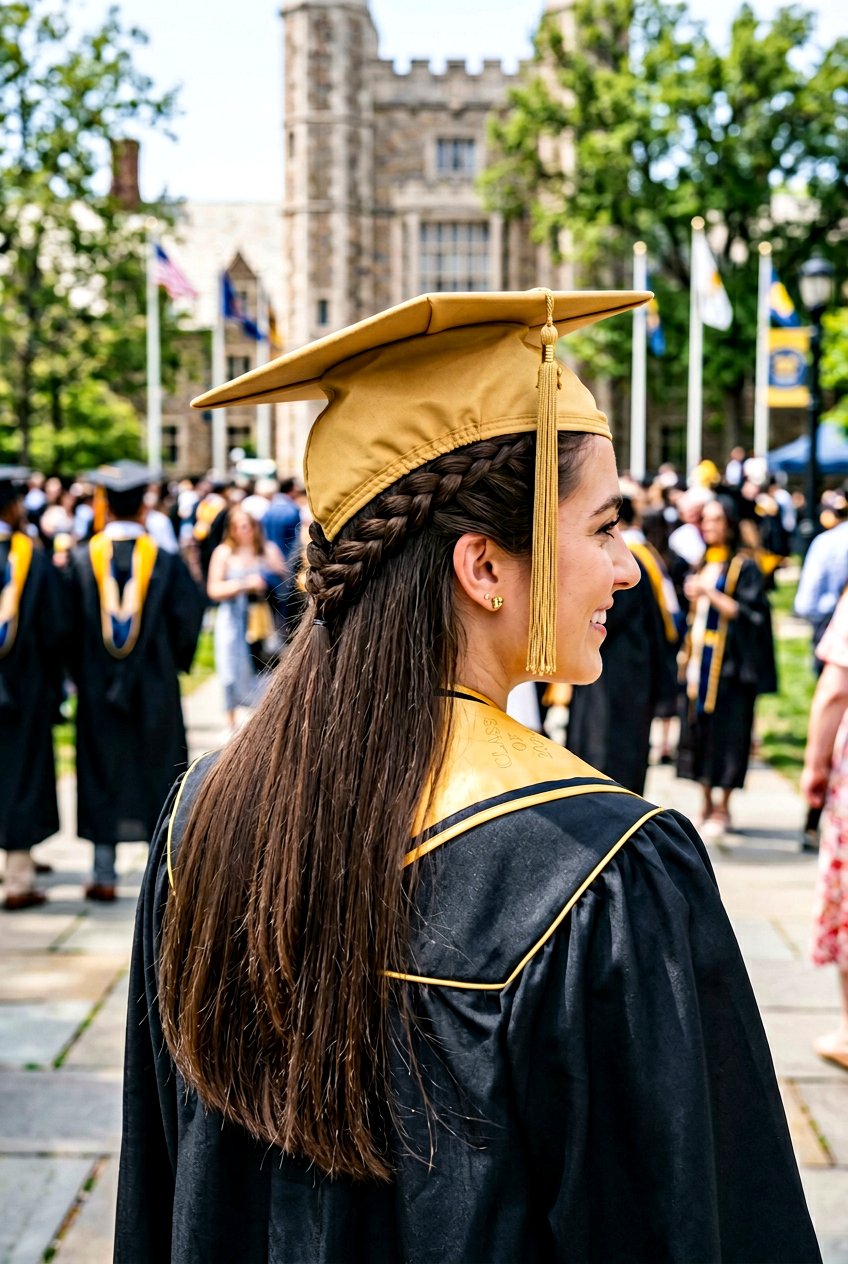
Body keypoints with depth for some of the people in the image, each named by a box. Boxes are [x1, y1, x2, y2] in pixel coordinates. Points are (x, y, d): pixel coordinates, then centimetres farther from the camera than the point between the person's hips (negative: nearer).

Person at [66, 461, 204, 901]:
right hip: (155, 691, 0)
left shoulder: (82, 559, -6)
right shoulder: (165, 562, -8)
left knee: (102, 779, 8)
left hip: (98, 688, 1)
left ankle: (104, 876, 9)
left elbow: (70, 624, -3)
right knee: (157, 772, 10)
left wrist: (79, 675, 10)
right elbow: (188, 617, -5)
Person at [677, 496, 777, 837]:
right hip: (699, 660, 7)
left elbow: (748, 612, -13)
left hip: (728, 662, -6)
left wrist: (710, 593, -18)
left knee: (725, 731, -3)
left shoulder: (744, 566, -4)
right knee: (699, 729, 7)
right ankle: (707, 805, 16)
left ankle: (723, 809, 5)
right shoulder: (700, 564, 15)